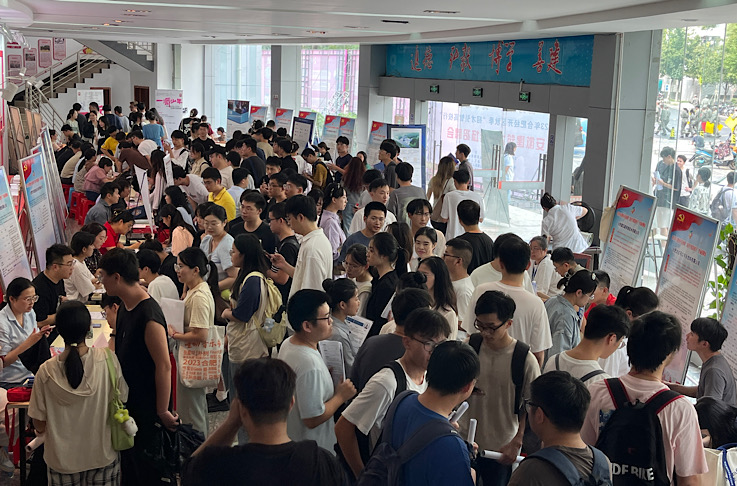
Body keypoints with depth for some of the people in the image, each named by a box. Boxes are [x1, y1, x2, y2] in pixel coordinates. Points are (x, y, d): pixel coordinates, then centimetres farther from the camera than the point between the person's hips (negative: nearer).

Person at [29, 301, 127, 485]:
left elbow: (39, 425, -9)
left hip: (63, 461, 0)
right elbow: (122, 399, -7)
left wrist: (41, 431, 14)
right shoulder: (107, 359, -19)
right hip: (103, 456, 0)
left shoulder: (46, 372, -18)